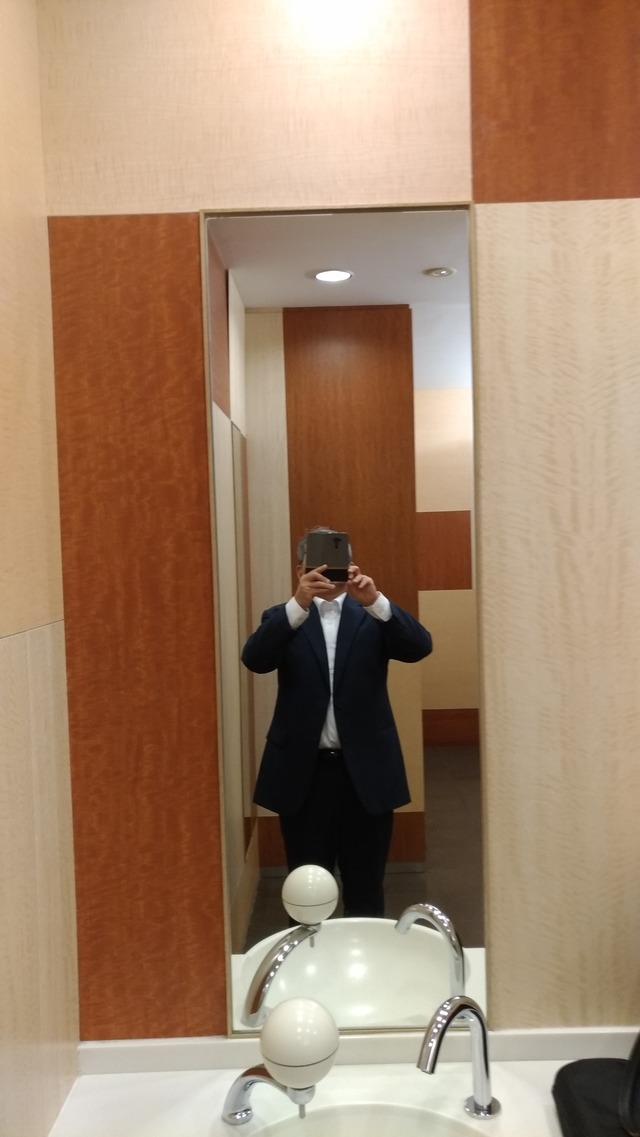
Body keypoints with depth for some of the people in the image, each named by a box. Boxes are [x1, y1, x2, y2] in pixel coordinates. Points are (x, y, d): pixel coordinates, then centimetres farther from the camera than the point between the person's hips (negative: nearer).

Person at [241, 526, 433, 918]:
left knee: (366, 889, 13)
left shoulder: (372, 616, 5)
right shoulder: (284, 619, 4)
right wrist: (298, 603, -30)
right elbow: (255, 659, -15)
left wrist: (375, 600, -28)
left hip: (365, 769, 0)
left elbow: (419, 647, -12)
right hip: (303, 770, 0)